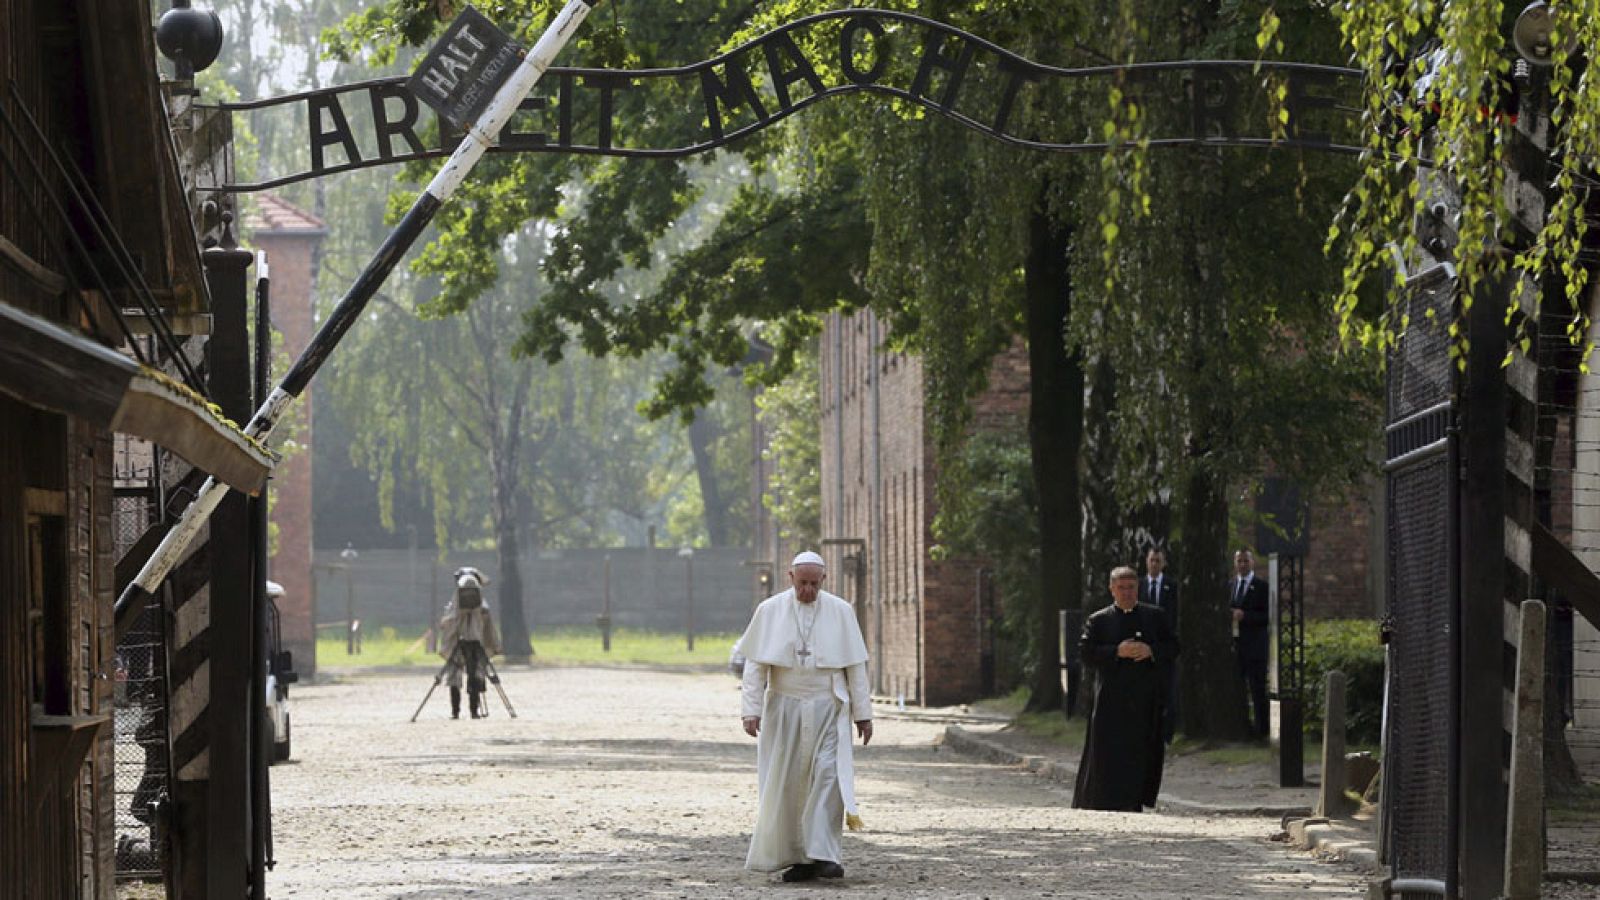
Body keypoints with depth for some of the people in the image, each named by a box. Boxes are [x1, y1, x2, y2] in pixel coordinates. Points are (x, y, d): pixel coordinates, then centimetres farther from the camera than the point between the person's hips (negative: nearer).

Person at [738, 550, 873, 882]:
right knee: (787, 783, 1)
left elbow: (855, 666, 3)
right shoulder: (770, 612, -1)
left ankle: (824, 856, -18)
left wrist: (863, 713, 1)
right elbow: (755, 664, -2)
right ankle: (797, 858, 9)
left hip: (827, 709, -1)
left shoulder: (841, 612, 0)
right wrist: (751, 710, -10)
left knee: (828, 776, -15)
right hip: (784, 709, 1)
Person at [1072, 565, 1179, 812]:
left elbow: (1173, 648, 8)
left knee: (1145, 755, 2)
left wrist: (1151, 651, -12)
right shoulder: (1098, 621, 7)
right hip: (1112, 700, -2)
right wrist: (1117, 652, -17)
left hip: (1146, 699, 2)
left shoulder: (1155, 616, 14)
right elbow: (1085, 652, -4)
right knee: (1108, 756, -7)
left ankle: (1134, 805, 11)